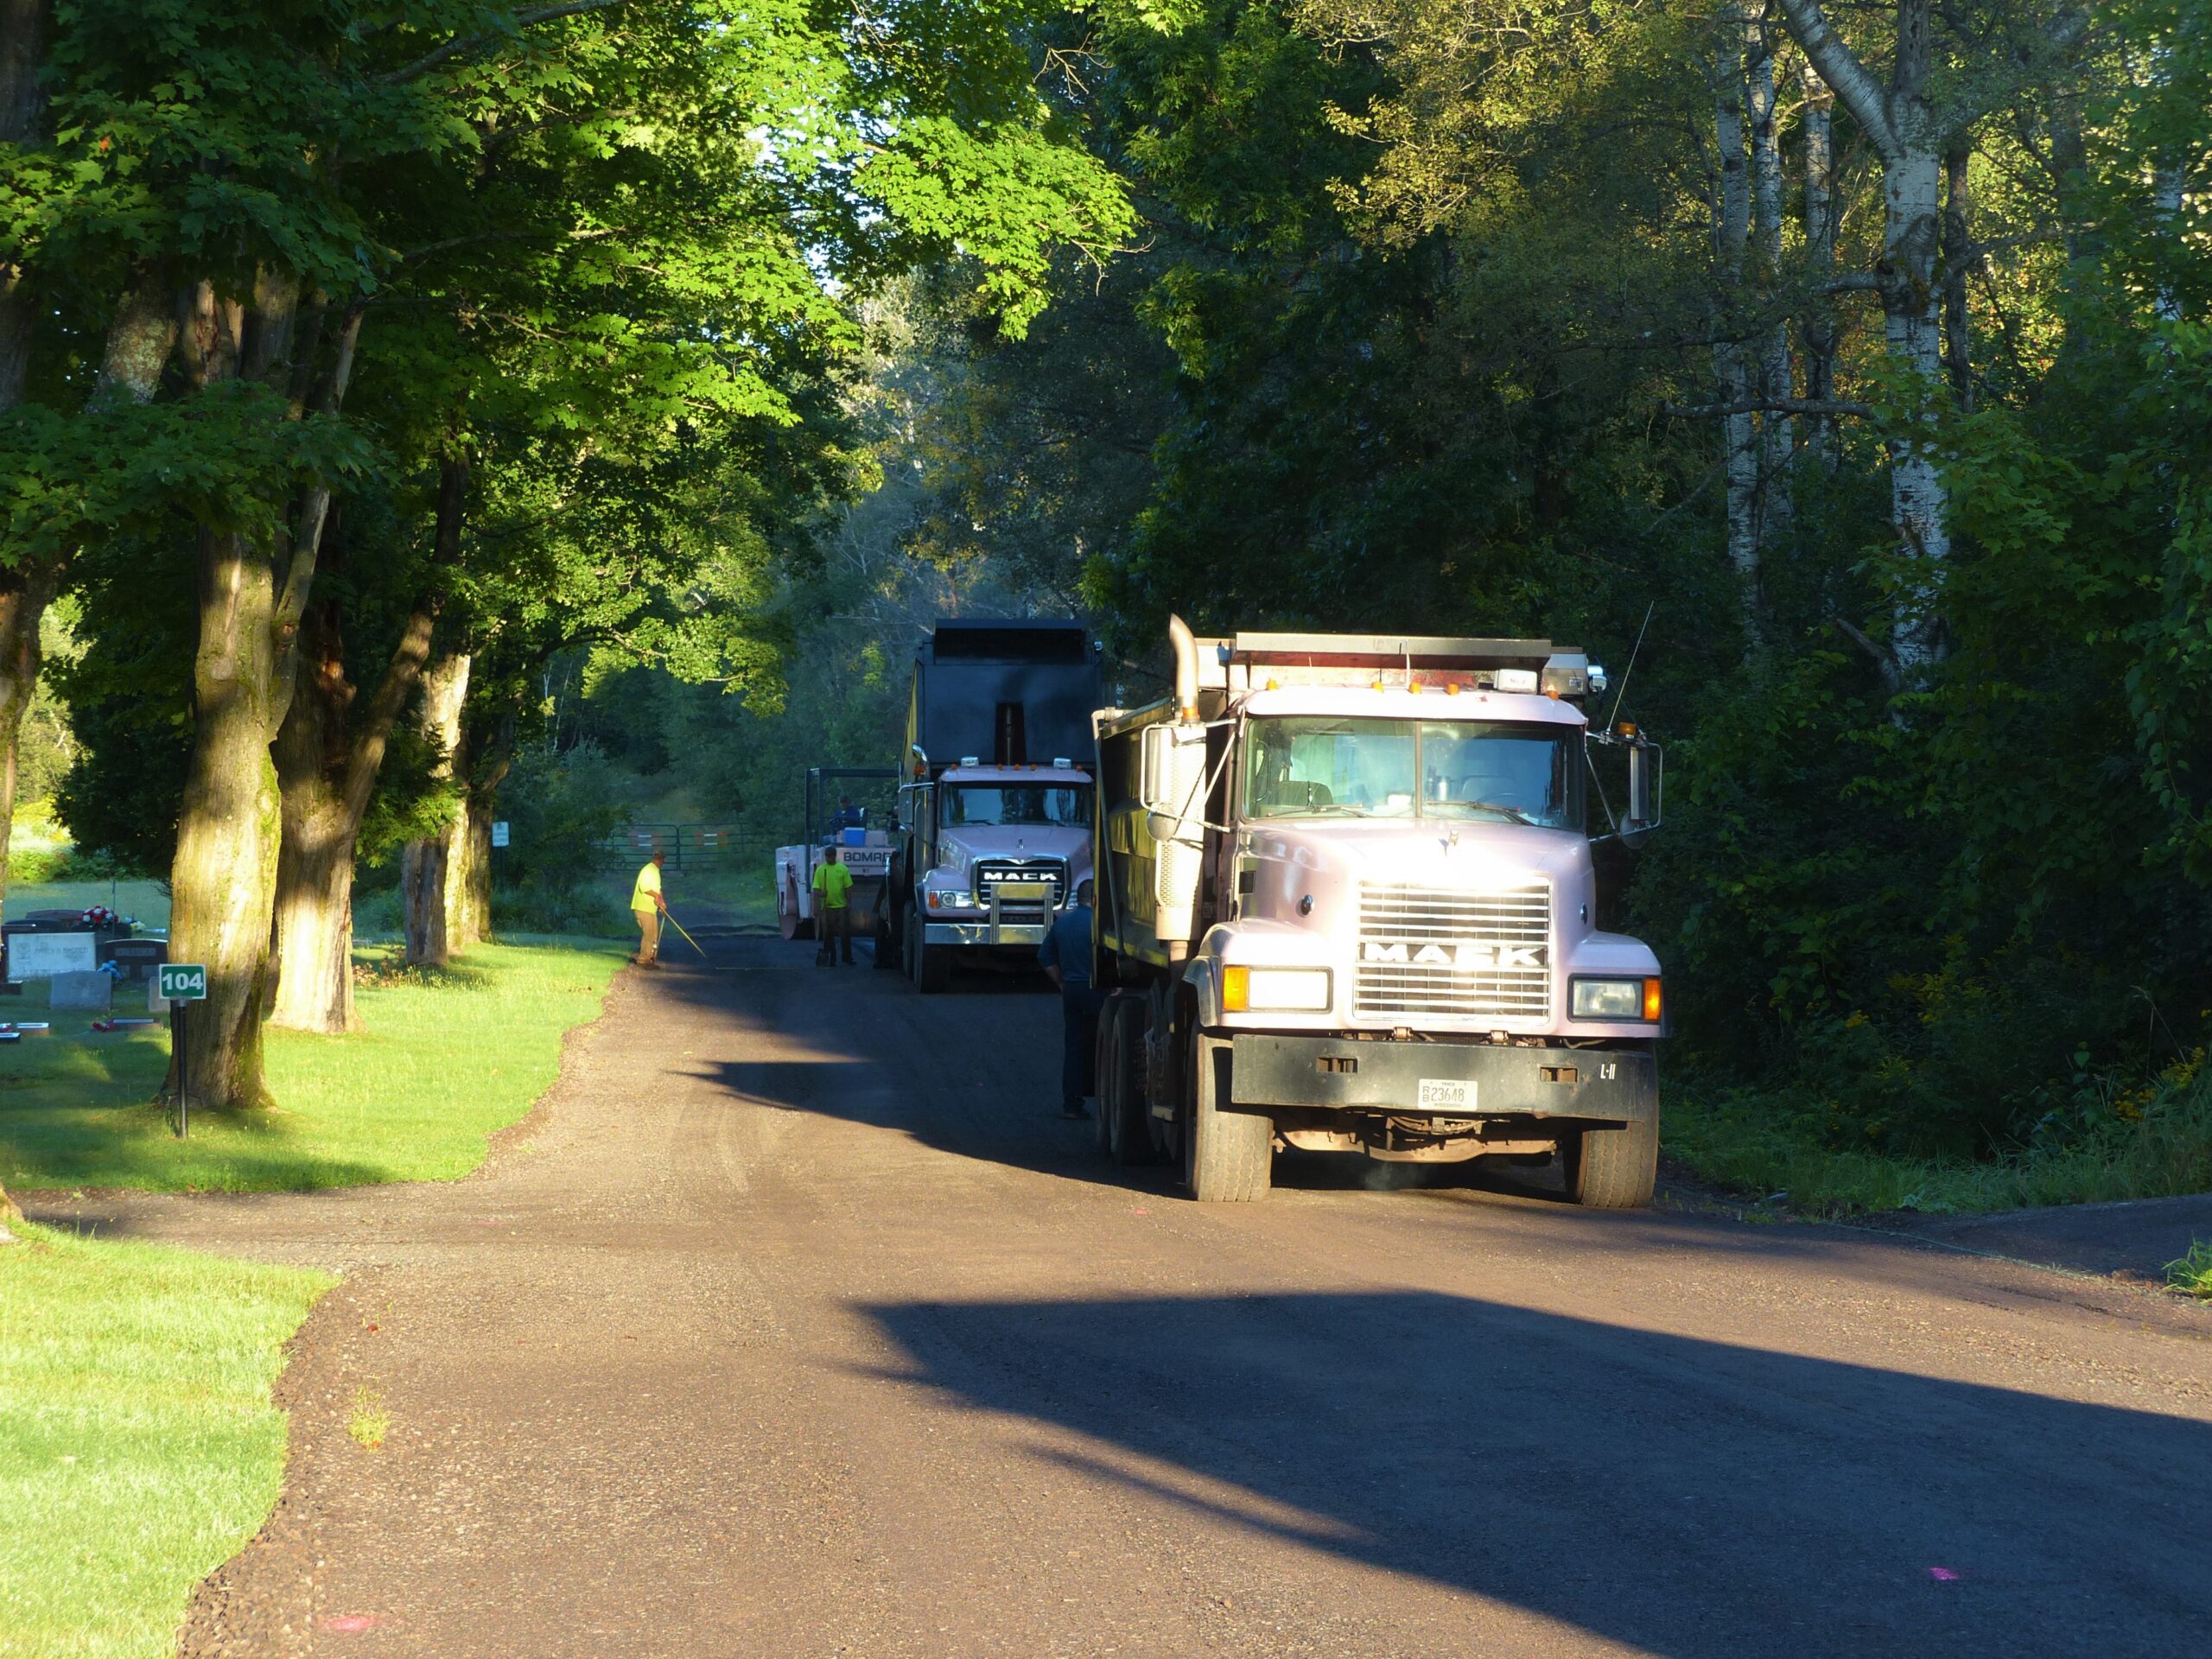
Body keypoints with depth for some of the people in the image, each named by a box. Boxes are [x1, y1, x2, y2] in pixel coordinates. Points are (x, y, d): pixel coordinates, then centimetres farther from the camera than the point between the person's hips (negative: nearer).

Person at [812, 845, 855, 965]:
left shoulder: (843, 869, 2)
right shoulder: (820, 870, 1)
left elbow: (848, 888, 4)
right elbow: (816, 889, -1)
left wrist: (849, 904, 0)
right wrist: (820, 893, -21)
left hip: (841, 906, 0)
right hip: (826, 907, 0)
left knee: (845, 933, 3)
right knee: (828, 935, 4)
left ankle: (847, 958, 12)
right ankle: (831, 959, 11)